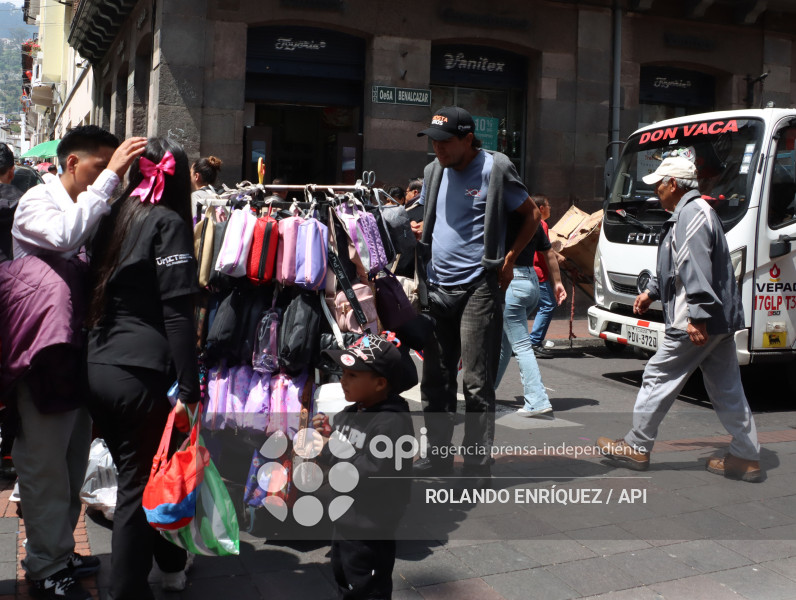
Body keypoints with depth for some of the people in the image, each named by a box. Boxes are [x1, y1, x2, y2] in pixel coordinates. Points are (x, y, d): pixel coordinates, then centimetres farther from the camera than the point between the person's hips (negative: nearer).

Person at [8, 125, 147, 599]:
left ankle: (61, 552, 33)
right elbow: (66, 234, -32)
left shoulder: (93, 208, 12)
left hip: (79, 351, 8)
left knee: (73, 459, 17)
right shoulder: (37, 201, -8)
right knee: (45, 464, 3)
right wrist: (110, 176, -28)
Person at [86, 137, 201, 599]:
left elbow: (96, 294, 16)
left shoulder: (116, 218, 12)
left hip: (97, 368, 7)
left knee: (134, 476, 18)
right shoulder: (169, 223, -7)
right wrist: (189, 390, -14)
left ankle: (171, 562, 36)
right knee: (138, 488, 3)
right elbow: (177, 313, -14)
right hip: (140, 374, -7)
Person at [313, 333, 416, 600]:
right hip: (344, 518, 9)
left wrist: (330, 452, -23)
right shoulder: (349, 413, 2)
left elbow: (374, 474, -32)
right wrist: (328, 435, -8)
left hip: (371, 530, -9)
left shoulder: (393, 423, -25)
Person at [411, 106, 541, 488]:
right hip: (438, 286, 6)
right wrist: (420, 231, 2)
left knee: (477, 382, -4)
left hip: (478, 288, -6)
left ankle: (477, 468, 5)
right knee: (435, 378, 11)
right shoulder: (434, 172, 13)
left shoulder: (494, 170, -5)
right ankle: (437, 457, 24)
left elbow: (531, 216, 2)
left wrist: (509, 258, -7)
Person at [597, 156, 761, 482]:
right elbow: (677, 266, 30)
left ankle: (636, 448, 9)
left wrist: (697, 316, -29)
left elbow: (696, 269, -25)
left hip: (696, 322, -11)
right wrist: (651, 291, 31)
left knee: (658, 378, 0)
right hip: (721, 320, 11)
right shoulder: (692, 212, 20)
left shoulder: (692, 213, -15)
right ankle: (747, 457, 16)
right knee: (727, 389, 11)